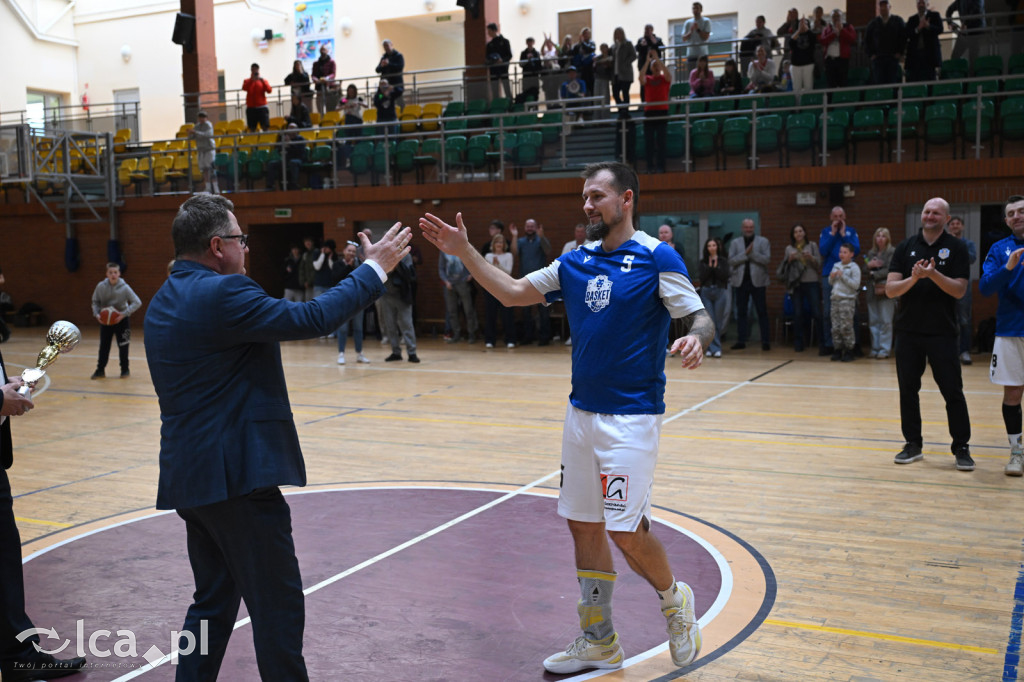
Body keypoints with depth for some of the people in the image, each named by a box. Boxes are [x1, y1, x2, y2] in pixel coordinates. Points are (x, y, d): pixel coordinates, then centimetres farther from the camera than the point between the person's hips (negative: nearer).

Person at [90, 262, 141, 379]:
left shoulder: (124, 287, -16)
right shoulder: (101, 286, -10)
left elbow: (137, 302, -15)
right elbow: (95, 302, 4)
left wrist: (124, 314, -24)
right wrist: (97, 313, -13)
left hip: (121, 320, -2)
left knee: (123, 346, 3)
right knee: (104, 346, 6)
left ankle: (125, 370, 18)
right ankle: (100, 370, 16)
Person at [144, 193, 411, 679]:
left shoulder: (165, 300, 13)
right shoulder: (221, 293, -17)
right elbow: (312, 318, -20)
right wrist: (375, 269, -9)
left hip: (189, 474, 10)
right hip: (235, 475, -10)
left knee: (213, 601, 20)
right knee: (278, 608, 1)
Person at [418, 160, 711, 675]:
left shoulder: (656, 257, -8)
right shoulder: (576, 261, 10)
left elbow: (700, 318, -12)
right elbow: (514, 293, 12)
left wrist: (695, 339, -35)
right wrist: (464, 252, 3)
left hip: (632, 416, -6)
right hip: (581, 413, 7)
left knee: (625, 530, -8)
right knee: (584, 527, 10)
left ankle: (674, 599, 23)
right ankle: (599, 642, 25)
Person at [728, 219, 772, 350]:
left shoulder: (763, 241, 5)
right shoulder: (735, 243, 10)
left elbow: (767, 259, -7)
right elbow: (731, 260, -3)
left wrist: (752, 253, -16)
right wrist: (745, 253, -14)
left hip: (758, 281, -2)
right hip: (741, 281, 2)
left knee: (762, 312, -2)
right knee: (741, 312, 4)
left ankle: (765, 341, 1)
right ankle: (741, 341, 9)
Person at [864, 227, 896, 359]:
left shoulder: (892, 252, -2)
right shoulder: (871, 253, 17)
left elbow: (889, 270, -11)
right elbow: (865, 269, 12)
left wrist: (874, 274, -8)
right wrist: (869, 265, -8)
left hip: (886, 290, -6)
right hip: (872, 290, 6)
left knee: (886, 322, -4)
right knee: (873, 321, 7)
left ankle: (884, 349, 0)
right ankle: (875, 349, 13)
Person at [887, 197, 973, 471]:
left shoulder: (956, 248, -1)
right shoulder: (906, 247, 5)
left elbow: (959, 290, -9)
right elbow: (890, 289, -2)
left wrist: (933, 274, -23)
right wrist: (913, 278, -20)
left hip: (942, 332, -2)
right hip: (908, 330, 3)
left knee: (952, 391, -1)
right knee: (908, 389, 7)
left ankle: (961, 447, 9)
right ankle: (913, 444, 19)